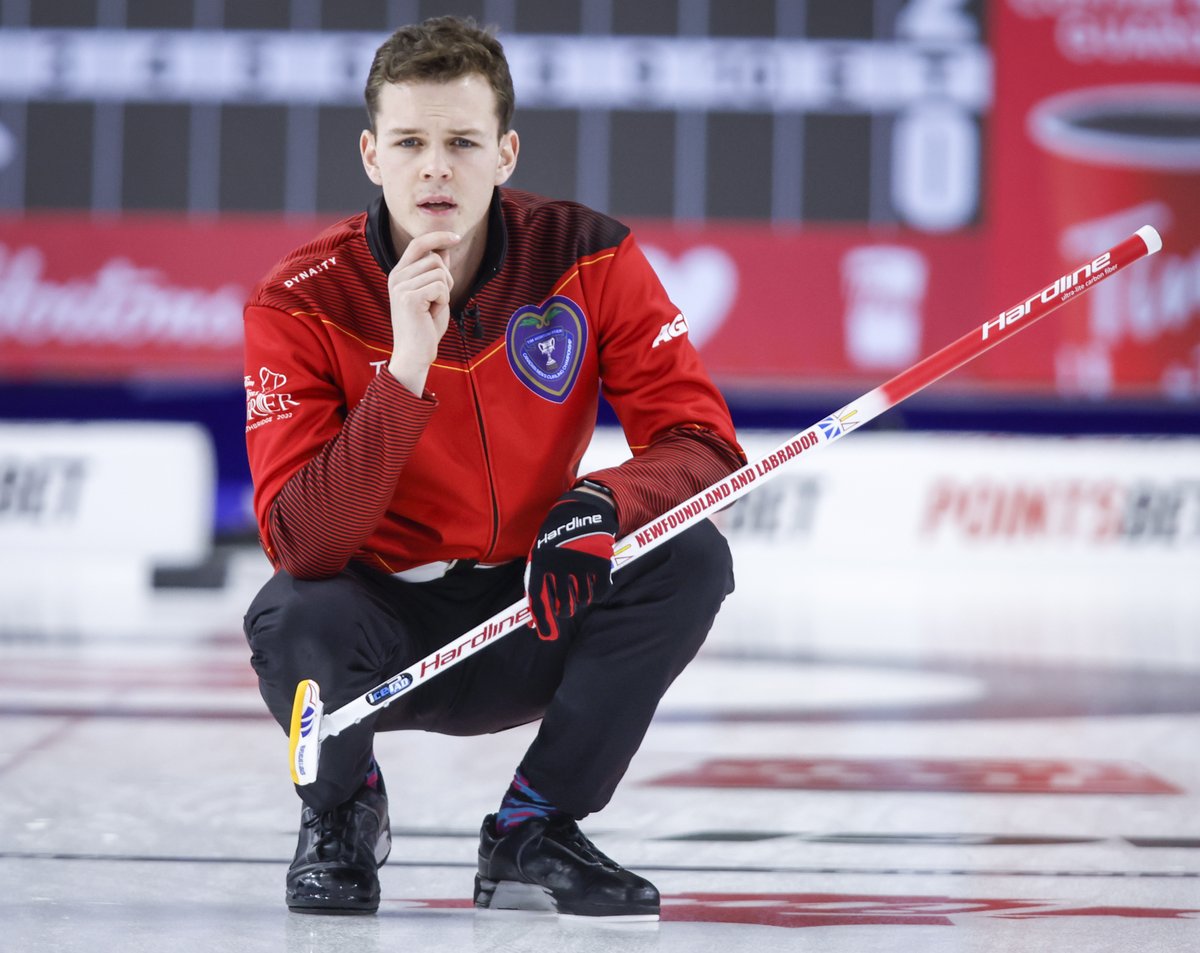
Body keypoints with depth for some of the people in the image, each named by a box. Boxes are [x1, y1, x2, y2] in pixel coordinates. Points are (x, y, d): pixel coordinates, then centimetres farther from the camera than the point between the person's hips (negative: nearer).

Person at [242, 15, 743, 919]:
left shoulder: (588, 259, -12)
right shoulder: (302, 304, -17)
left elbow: (706, 444, -14)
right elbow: (300, 545, -27)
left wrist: (600, 506, -37)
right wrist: (407, 368, -37)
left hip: (526, 621, 2)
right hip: (382, 624, -2)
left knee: (690, 558, -23)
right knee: (294, 618, -34)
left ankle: (533, 831, -3)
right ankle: (341, 812, 3)